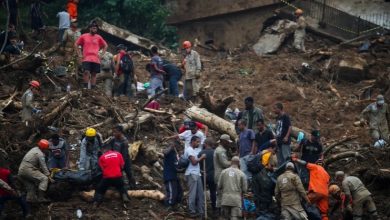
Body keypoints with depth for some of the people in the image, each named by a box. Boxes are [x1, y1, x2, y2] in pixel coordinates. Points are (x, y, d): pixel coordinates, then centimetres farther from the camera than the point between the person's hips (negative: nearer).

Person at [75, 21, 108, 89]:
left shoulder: (98, 37, 11)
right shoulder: (84, 36, 6)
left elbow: (105, 46, 21)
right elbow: (76, 44, 14)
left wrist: (102, 54, 10)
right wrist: (79, 54, 7)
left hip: (96, 59, 2)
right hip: (86, 58, -2)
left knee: (94, 74, 3)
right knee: (86, 72, -18)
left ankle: (93, 88, 7)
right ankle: (85, 87, -13)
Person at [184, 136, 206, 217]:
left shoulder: (195, 150, 22)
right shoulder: (189, 150, -9)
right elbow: (194, 162, -15)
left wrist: (202, 157, 9)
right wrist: (201, 157, -3)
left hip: (197, 174, 10)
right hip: (191, 174, -10)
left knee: (200, 194, 7)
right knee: (192, 194, -7)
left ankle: (201, 211, 10)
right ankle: (192, 212, -4)